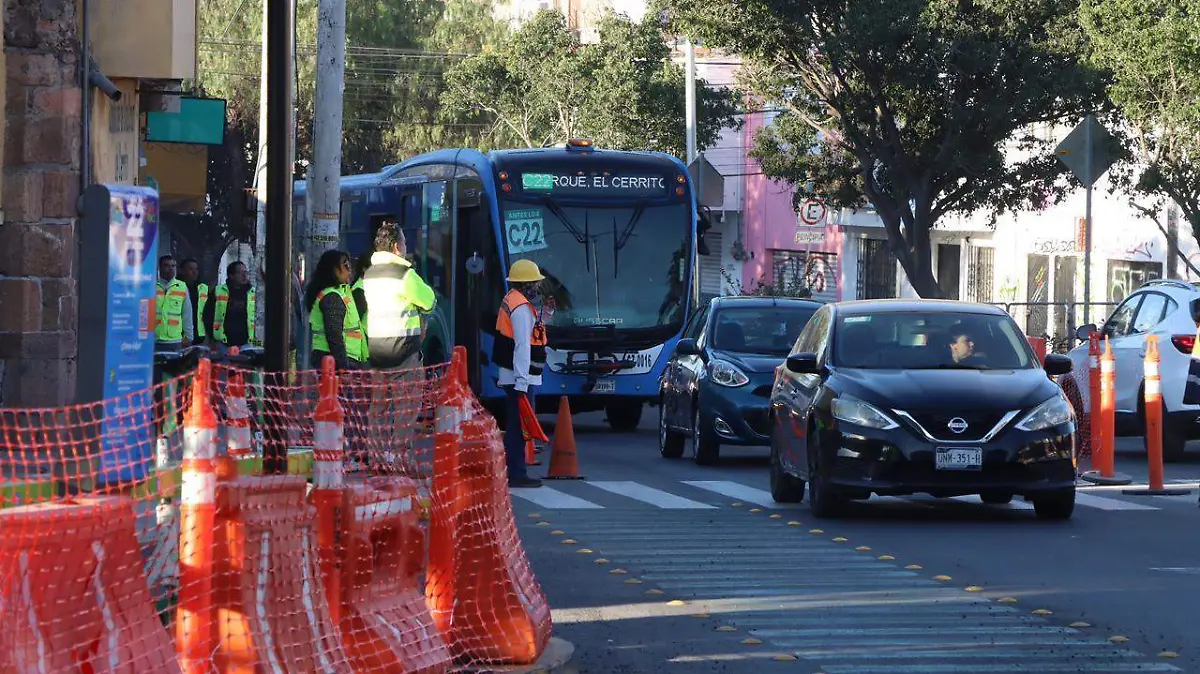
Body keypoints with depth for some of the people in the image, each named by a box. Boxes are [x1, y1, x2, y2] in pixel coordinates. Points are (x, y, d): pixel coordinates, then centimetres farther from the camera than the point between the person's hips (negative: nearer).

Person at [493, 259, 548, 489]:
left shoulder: (510, 301, 17)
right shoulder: (521, 308, -15)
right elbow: (522, 346, -22)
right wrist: (522, 381, -25)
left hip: (510, 376, 10)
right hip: (519, 377, -10)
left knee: (514, 425, 13)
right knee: (517, 426, -9)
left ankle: (514, 472, 17)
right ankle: (516, 474, -9)